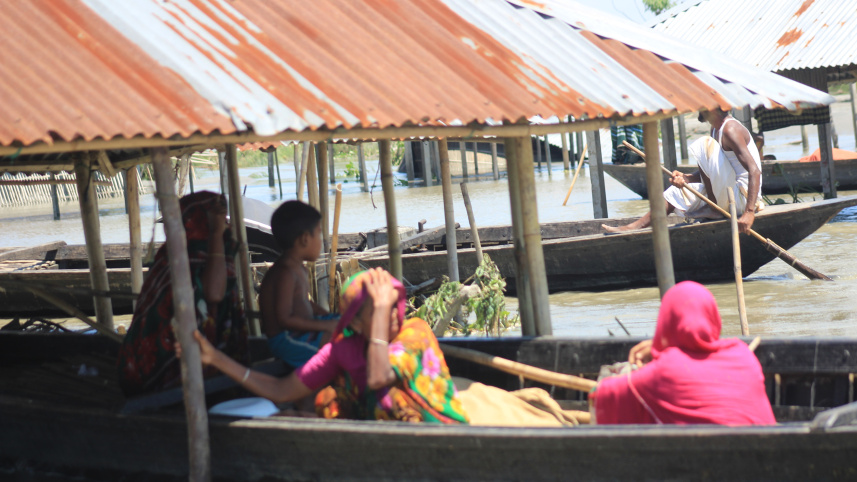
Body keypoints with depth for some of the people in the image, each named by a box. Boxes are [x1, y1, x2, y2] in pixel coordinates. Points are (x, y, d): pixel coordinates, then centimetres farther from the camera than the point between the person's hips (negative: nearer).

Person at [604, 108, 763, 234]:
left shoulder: (730, 129, -20)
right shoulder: (716, 129, 11)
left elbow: (755, 171, -29)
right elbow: (714, 175, 13)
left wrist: (749, 212, -37)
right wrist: (686, 178, -5)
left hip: (743, 197, -10)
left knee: (705, 146, -20)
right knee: (677, 190, 19)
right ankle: (634, 227, 20)